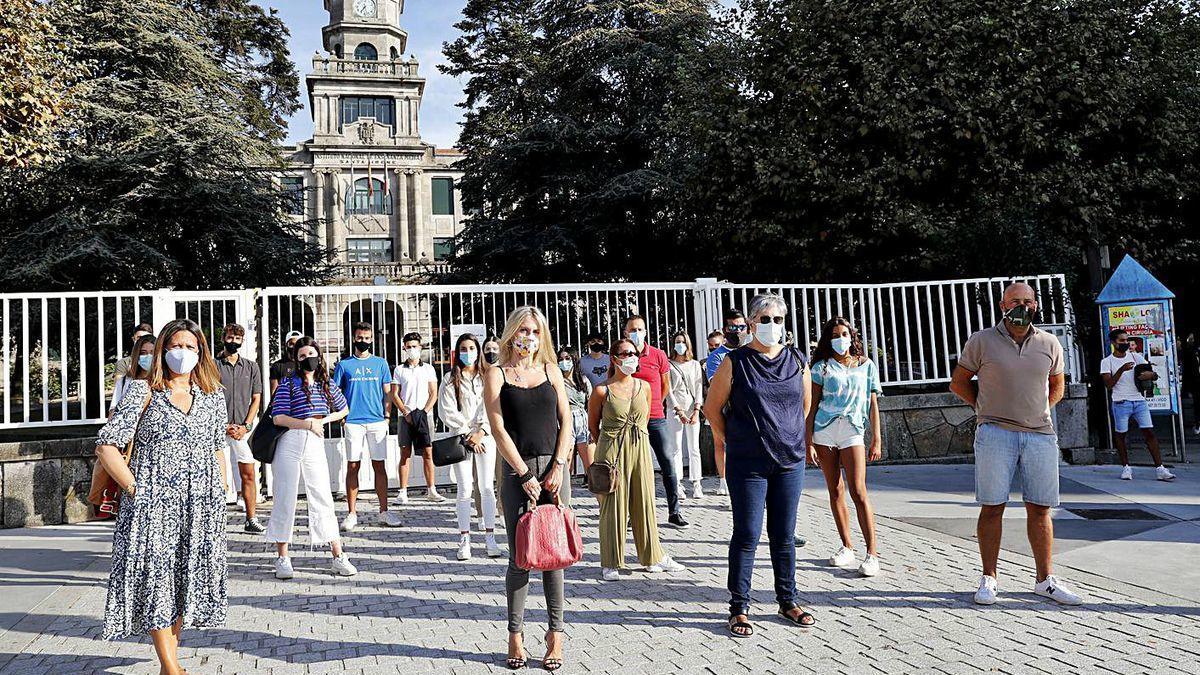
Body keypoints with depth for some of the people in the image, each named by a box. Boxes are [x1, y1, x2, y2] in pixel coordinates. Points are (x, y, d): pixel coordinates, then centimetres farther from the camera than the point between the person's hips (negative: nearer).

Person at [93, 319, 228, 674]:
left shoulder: (213, 395, 9)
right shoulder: (143, 392, -2)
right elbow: (106, 446, -6)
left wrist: (220, 496, 10)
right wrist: (135, 489, -11)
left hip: (202, 508, 4)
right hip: (154, 505, -4)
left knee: (187, 580, 10)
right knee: (158, 579, -3)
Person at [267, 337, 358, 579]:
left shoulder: (327, 384, 12)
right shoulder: (288, 383, 0)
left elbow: (343, 409, 24)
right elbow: (278, 418, -8)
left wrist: (324, 420, 8)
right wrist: (309, 424, -12)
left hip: (315, 444, 3)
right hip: (290, 442, -3)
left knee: (323, 499, 3)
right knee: (285, 499, 3)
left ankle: (338, 556, 7)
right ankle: (282, 558, 13)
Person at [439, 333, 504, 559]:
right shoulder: (450, 379, 5)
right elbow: (446, 411, -2)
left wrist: (481, 432, -10)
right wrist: (467, 433, -7)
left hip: (484, 437, 1)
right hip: (461, 438, -1)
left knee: (487, 487, 0)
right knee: (465, 489, -2)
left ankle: (490, 537, 5)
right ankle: (464, 539, 3)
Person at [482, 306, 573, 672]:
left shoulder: (551, 371, 11)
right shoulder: (496, 375, 3)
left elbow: (565, 421, 7)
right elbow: (498, 429, -5)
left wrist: (558, 467, -5)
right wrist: (526, 475, -10)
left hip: (554, 468, 2)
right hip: (516, 470, -2)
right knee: (520, 557, 1)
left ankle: (556, 634, 11)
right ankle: (515, 634, 13)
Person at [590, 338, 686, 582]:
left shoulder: (644, 387, 5)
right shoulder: (602, 390, -6)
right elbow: (593, 424, 5)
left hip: (640, 449, 4)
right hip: (611, 451, -4)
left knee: (644, 502, 10)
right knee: (613, 505, 1)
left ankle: (653, 557, 22)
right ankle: (611, 563, 12)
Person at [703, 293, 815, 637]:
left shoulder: (797, 360, 5)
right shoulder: (735, 362, -5)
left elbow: (806, 402, 19)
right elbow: (712, 407, 2)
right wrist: (729, 441, 5)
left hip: (790, 459, 3)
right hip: (747, 463, -3)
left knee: (784, 535, 12)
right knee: (747, 535, 0)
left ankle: (787, 601, 25)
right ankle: (739, 608, 10)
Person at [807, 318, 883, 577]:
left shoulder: (866, 365, 10)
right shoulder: (822, 367, 7)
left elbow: (873, 404, 10)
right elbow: (812, 405, 4)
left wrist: (877, 439, 4)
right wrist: (808, 441, -2)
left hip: (852, 432, -1)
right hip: (824, 431, 1)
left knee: (858, 492, -10)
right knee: (835, 491, 5)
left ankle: (872, 553, -8)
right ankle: (847, 547, 15)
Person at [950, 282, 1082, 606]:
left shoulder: (1049, 344, 10)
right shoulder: (981, 341, 1)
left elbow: (1057, 386, 24)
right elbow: (958, 382, 8)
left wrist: (1037, 410, 12)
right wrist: (986, 407, 4)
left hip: (1040, 434, 3)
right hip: (995, 433, -3)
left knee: (1040, 508, 6)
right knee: (992, 506, -1)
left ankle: (1045, 580, 18)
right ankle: (988, 579, 8)